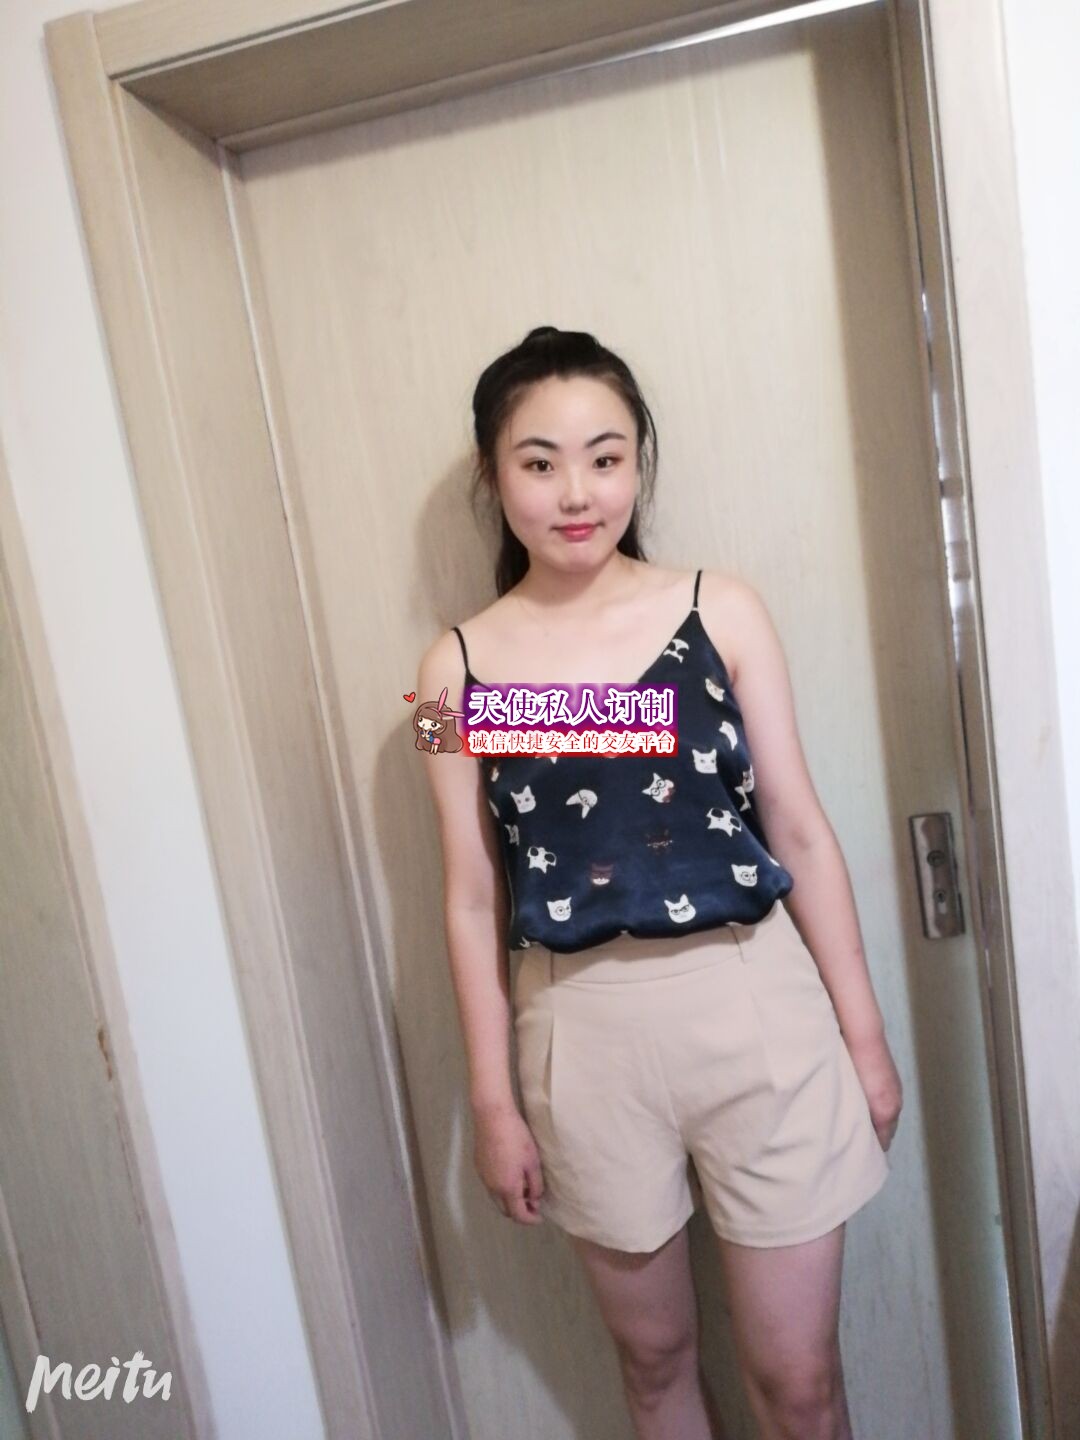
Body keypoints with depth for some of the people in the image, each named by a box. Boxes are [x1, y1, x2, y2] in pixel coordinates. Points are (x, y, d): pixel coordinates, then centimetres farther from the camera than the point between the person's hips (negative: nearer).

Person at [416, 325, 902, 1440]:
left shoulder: (721, 611, -3)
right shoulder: (460, 666, -3)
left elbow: (799, 831, 0)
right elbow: (474, 897, 0)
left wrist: (865, 1032, 3)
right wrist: (494, 1101, 3)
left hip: (756, 1011, 0)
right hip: (587, 1034, 1)